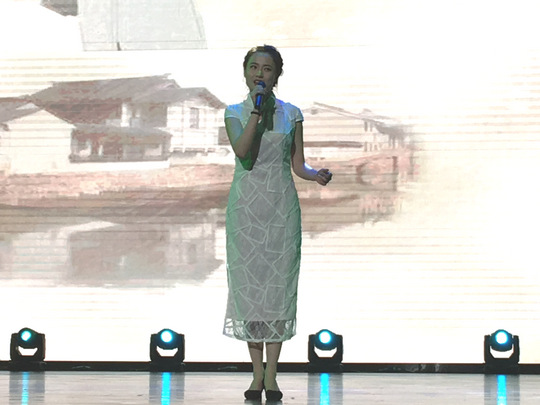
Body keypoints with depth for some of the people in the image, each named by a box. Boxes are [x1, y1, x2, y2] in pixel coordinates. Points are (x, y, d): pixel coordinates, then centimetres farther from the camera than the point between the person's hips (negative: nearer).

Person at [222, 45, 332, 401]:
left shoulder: (291, 114, 7)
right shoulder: (235, 113, 3)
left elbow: (298, 165, 7)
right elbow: (242, 150, -15)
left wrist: (318, 175, -13)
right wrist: (257, 111, -19)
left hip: (282, 207, 0)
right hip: (246, 207, 0)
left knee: (278, 284, -3)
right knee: (248, 284, -1)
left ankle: (272, 376, 2)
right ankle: (257, 374, 9)